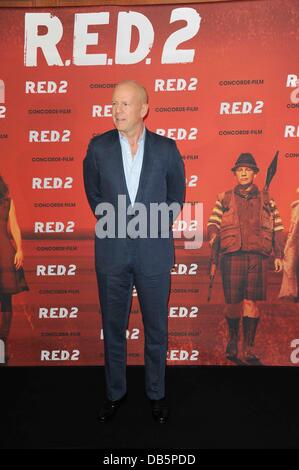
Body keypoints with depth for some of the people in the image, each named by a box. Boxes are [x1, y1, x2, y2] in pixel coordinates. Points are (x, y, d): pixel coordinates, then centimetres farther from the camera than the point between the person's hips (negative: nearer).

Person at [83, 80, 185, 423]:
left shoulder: (166, 148, -1)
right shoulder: (98, 147, 0)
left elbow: (176, 193, 11)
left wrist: (155, 224, 4)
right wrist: (114, 221, 7)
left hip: (154, 251, 0)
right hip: (112, 250, 1)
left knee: (156, 327, 12)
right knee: (113, 326, 13)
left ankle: (156, 392, 34)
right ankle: (115, 391, 35)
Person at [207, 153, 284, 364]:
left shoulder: (267, 200, 16)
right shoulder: (224, 199, 12)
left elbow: (278, 229, 14)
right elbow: (213, 227, 7)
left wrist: (279, 255, 4)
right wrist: (213, 259, -1)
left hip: (258, 257, 1)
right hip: (232, 256, 0)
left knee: (251, 302, -1)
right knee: (233, 303, 2)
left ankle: (249, 349, 11)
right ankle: (232, 340, 25)